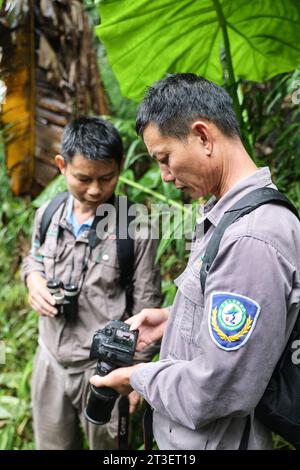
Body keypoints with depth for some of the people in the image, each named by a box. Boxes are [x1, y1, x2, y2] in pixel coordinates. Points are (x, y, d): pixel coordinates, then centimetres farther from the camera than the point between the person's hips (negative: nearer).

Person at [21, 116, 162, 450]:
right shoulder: (47, 215, -2)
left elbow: (146, 304, -9)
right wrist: (33, 277, -6)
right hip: (51, 360, 4)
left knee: (108, 446, 16)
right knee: (51, 444, 21)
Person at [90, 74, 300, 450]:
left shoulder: (252, 241, -31)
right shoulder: (222, 214, 2)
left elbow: (210, 394, -28)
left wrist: (137, 377, -14)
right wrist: (171, 319, 6)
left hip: (212, 439, -8)